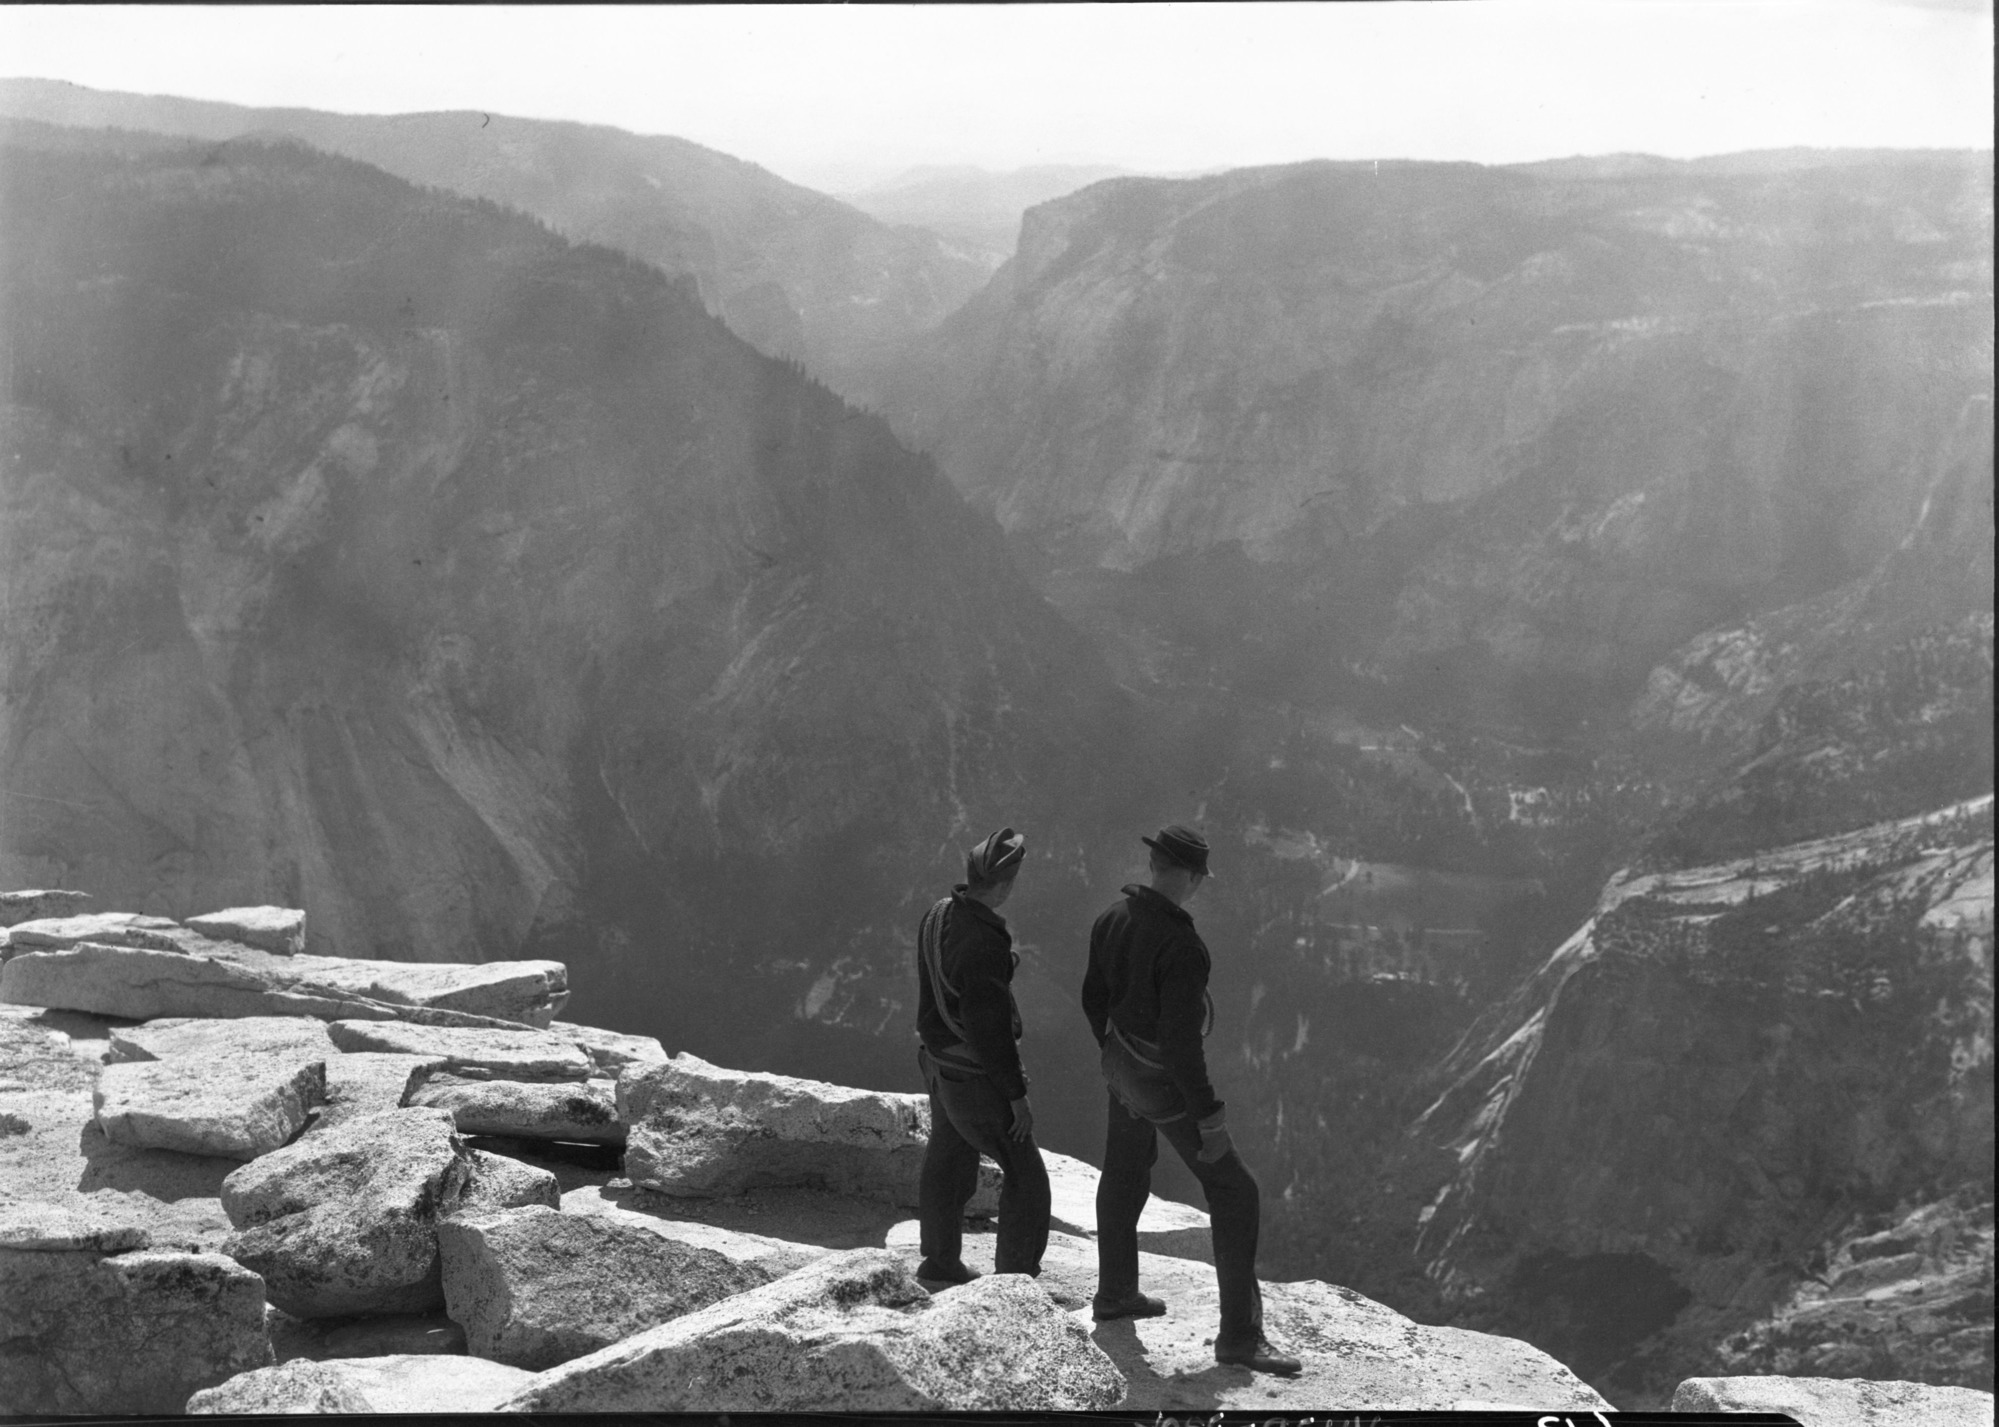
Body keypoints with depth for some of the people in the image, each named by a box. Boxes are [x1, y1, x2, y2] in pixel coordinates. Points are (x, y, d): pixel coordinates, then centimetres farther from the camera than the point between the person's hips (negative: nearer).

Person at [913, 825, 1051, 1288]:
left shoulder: (937, 916, -3)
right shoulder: (981, 945, -31)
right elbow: (988, 1029, -27)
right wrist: (1016, 1094, -18)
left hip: (937, 1062, 9)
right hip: (975, 1078, -9)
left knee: (947, 1163, 22)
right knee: (1025, 1175, 3)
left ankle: (940, 1265, 36)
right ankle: (1016, 1280, 11)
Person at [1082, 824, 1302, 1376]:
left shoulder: (1113, 920, -7)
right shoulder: (1181, 947, -32)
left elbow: (1094, 998, 7)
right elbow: (1180, 1043, -30)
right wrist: (1210, 1119, -22)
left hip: (1122, 1067, 8)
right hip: (1165, 1083, -8)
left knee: (1125, 1174, 26)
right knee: (1235, 1193, 1)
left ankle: (1115, 1293, 44)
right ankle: (1240, 1334, 3)